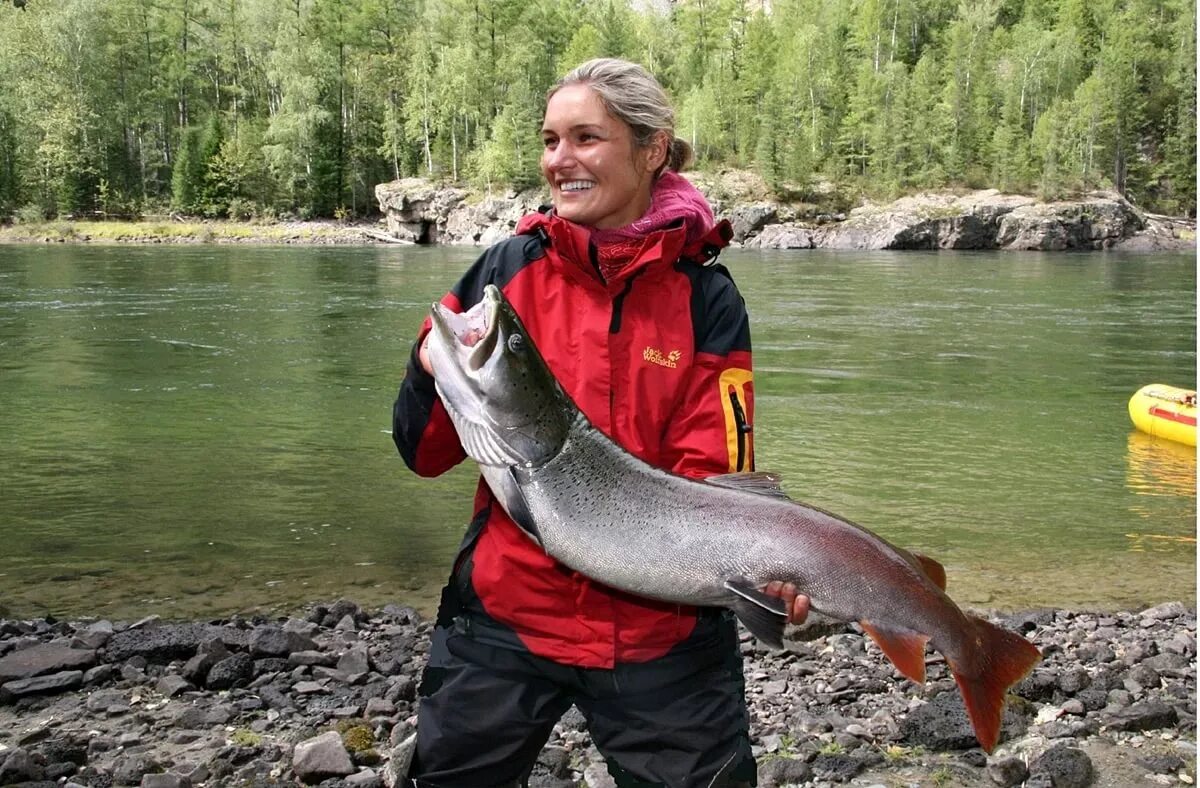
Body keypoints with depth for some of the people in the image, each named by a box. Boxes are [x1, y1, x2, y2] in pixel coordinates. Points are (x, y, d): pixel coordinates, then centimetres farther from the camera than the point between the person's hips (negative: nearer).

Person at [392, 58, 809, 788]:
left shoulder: (705, 296, -6)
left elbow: (713, 477, -7)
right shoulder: (510, 269, -3)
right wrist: (435, 371, -21)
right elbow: (426, 453, -1)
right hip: (505, 614, 2)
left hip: (664, 628, -1)